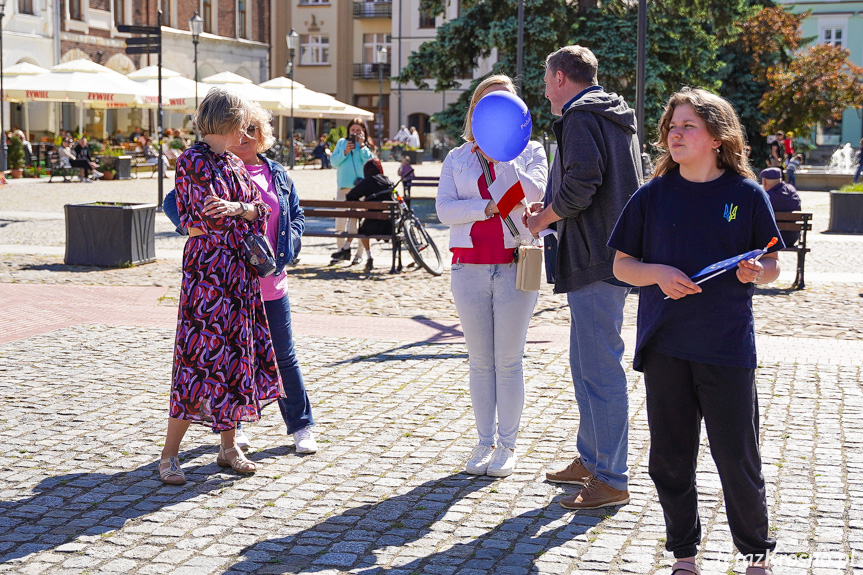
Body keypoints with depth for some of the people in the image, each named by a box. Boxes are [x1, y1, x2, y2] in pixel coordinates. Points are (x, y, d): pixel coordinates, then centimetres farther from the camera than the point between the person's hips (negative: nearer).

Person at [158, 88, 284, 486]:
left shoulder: (234, 164, 15)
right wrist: (248, 211, -1)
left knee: (234, 353, 10)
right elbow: (207, 217, -16)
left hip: (241, 270, 8)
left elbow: (260, 208, 6)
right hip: (206, 268, -8)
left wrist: (235, 208, -15)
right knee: (199, 355, -8)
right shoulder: (192, 161, -9)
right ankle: (170, 453, 0)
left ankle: (228, 447, 19)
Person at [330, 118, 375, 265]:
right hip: (343, 186, 2)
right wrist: (345, 152, -5)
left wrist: (361, 145, -6)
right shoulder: (342, 142, 14)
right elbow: (333, 162, 9)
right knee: (340, 219, 1)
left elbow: (369, 162, -5)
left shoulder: (367, 145, 9)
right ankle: (342, 250, 13)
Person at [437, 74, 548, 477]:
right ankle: (485, 442, 19)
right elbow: (444, 209, -2)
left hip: (515, 265, -2)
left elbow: (534, 194, -12)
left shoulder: (530, 151, 7)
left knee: (509, 361, 2)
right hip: (469, 267, 2)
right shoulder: (457, 158, 10)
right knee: (480, 361, 8)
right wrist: (486, 207, -14)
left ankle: (507, 444, 14)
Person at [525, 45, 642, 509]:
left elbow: (580, 185, -22)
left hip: (595, 261, -11)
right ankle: (590, 460, 29)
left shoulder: (580, 118, -10)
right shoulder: (617, 118, 21)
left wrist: (542, 218, -6)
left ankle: (611, 480, -2)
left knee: (599, 369, -7)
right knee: (587, 364, 18)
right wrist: (552, 210, 20)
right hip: (611, 256, 11)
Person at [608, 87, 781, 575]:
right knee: (670, 459, 9)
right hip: (665, 346, 2)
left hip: (728, 347, -2)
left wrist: (755, 273, -16)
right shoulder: (653, 196, 4)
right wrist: (658, 274, -13)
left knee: (738, 457, 2)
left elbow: (772, 267, 7)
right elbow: (621, 264, 7)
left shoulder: (747, 194, 0)